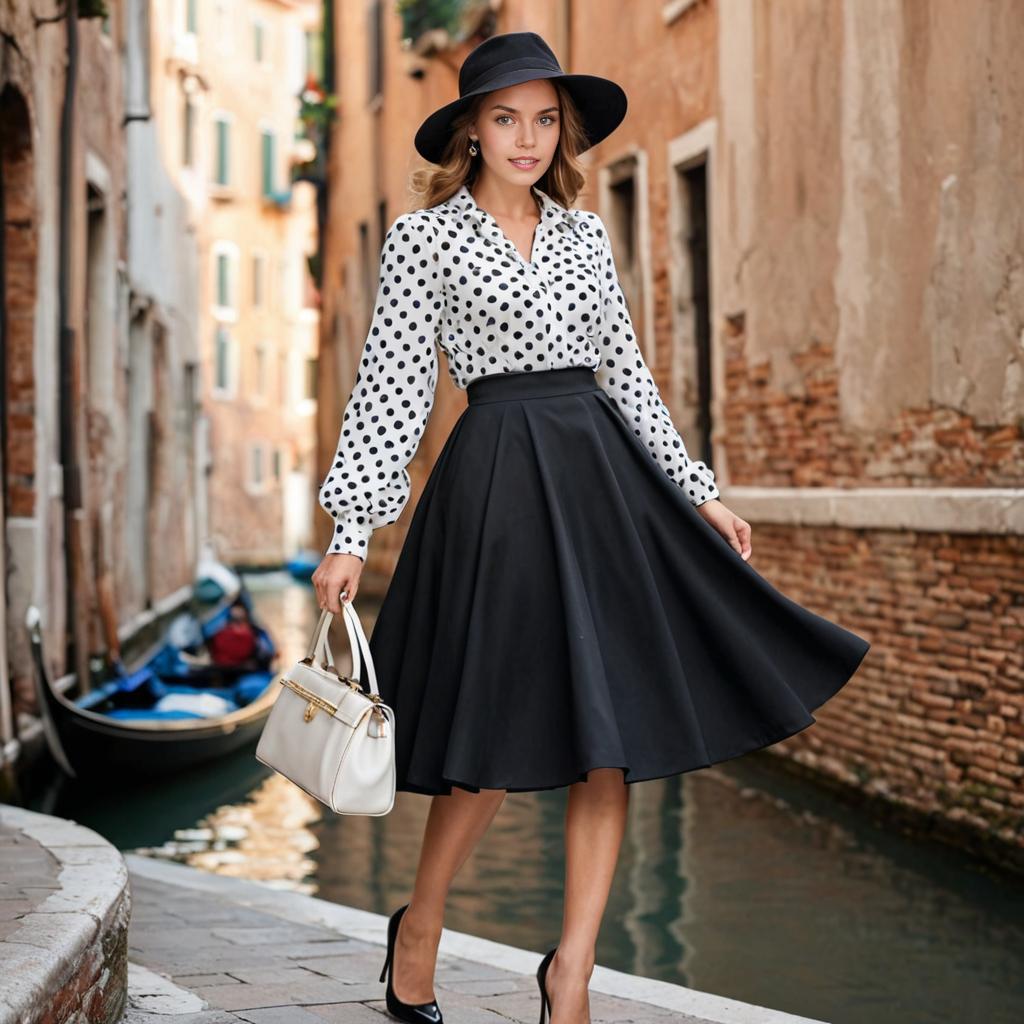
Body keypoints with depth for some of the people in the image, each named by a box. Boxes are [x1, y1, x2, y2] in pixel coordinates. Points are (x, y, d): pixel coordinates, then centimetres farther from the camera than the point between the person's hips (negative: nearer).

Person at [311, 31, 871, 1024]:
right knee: (499, 731, -2)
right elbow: (391, 382, -4)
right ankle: (418, 924, 22)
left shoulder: (584, 234, 14)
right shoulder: (425, 235, 0)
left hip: (602, 470, 5)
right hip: (499, 479, -5)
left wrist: (699, 493, 15)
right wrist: (351, 529, -10)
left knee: (609, 730, 0)